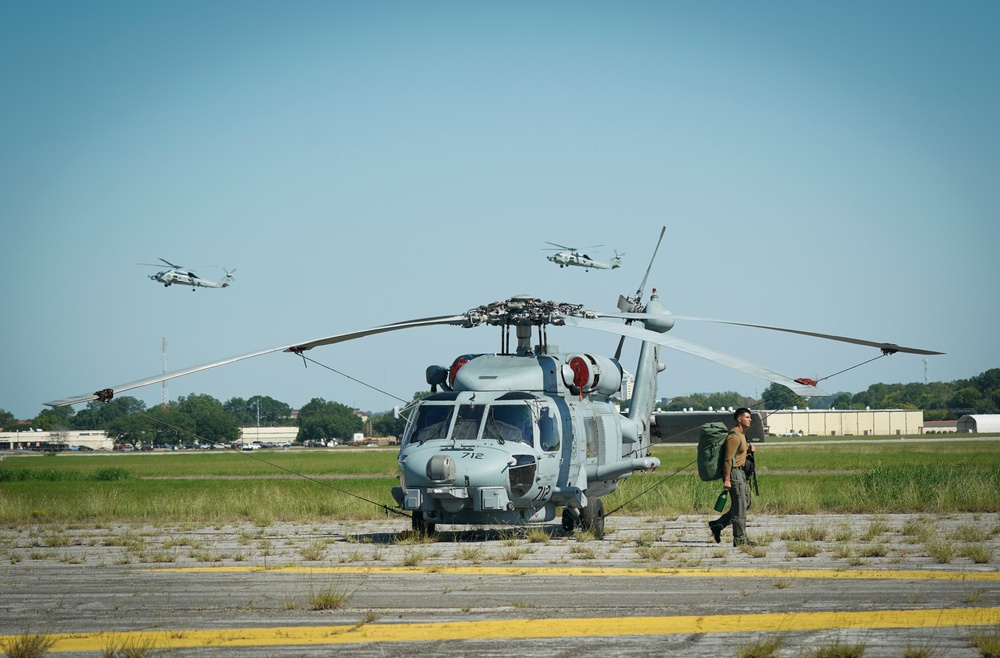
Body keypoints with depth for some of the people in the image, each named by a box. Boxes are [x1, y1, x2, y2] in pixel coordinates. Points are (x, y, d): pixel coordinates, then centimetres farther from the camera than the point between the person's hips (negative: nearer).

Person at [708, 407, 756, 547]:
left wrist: (749, 449, 5)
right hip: (733, 472, -10)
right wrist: (727, 480, -24)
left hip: (740, 473, 10)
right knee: (740, 507, -5)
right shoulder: (734, 436, -17)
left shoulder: (741, 435, 15)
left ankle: (717, 525, 18)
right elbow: (728, 458, -21)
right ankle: (740, 539, 0)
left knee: (746, 503, 15)